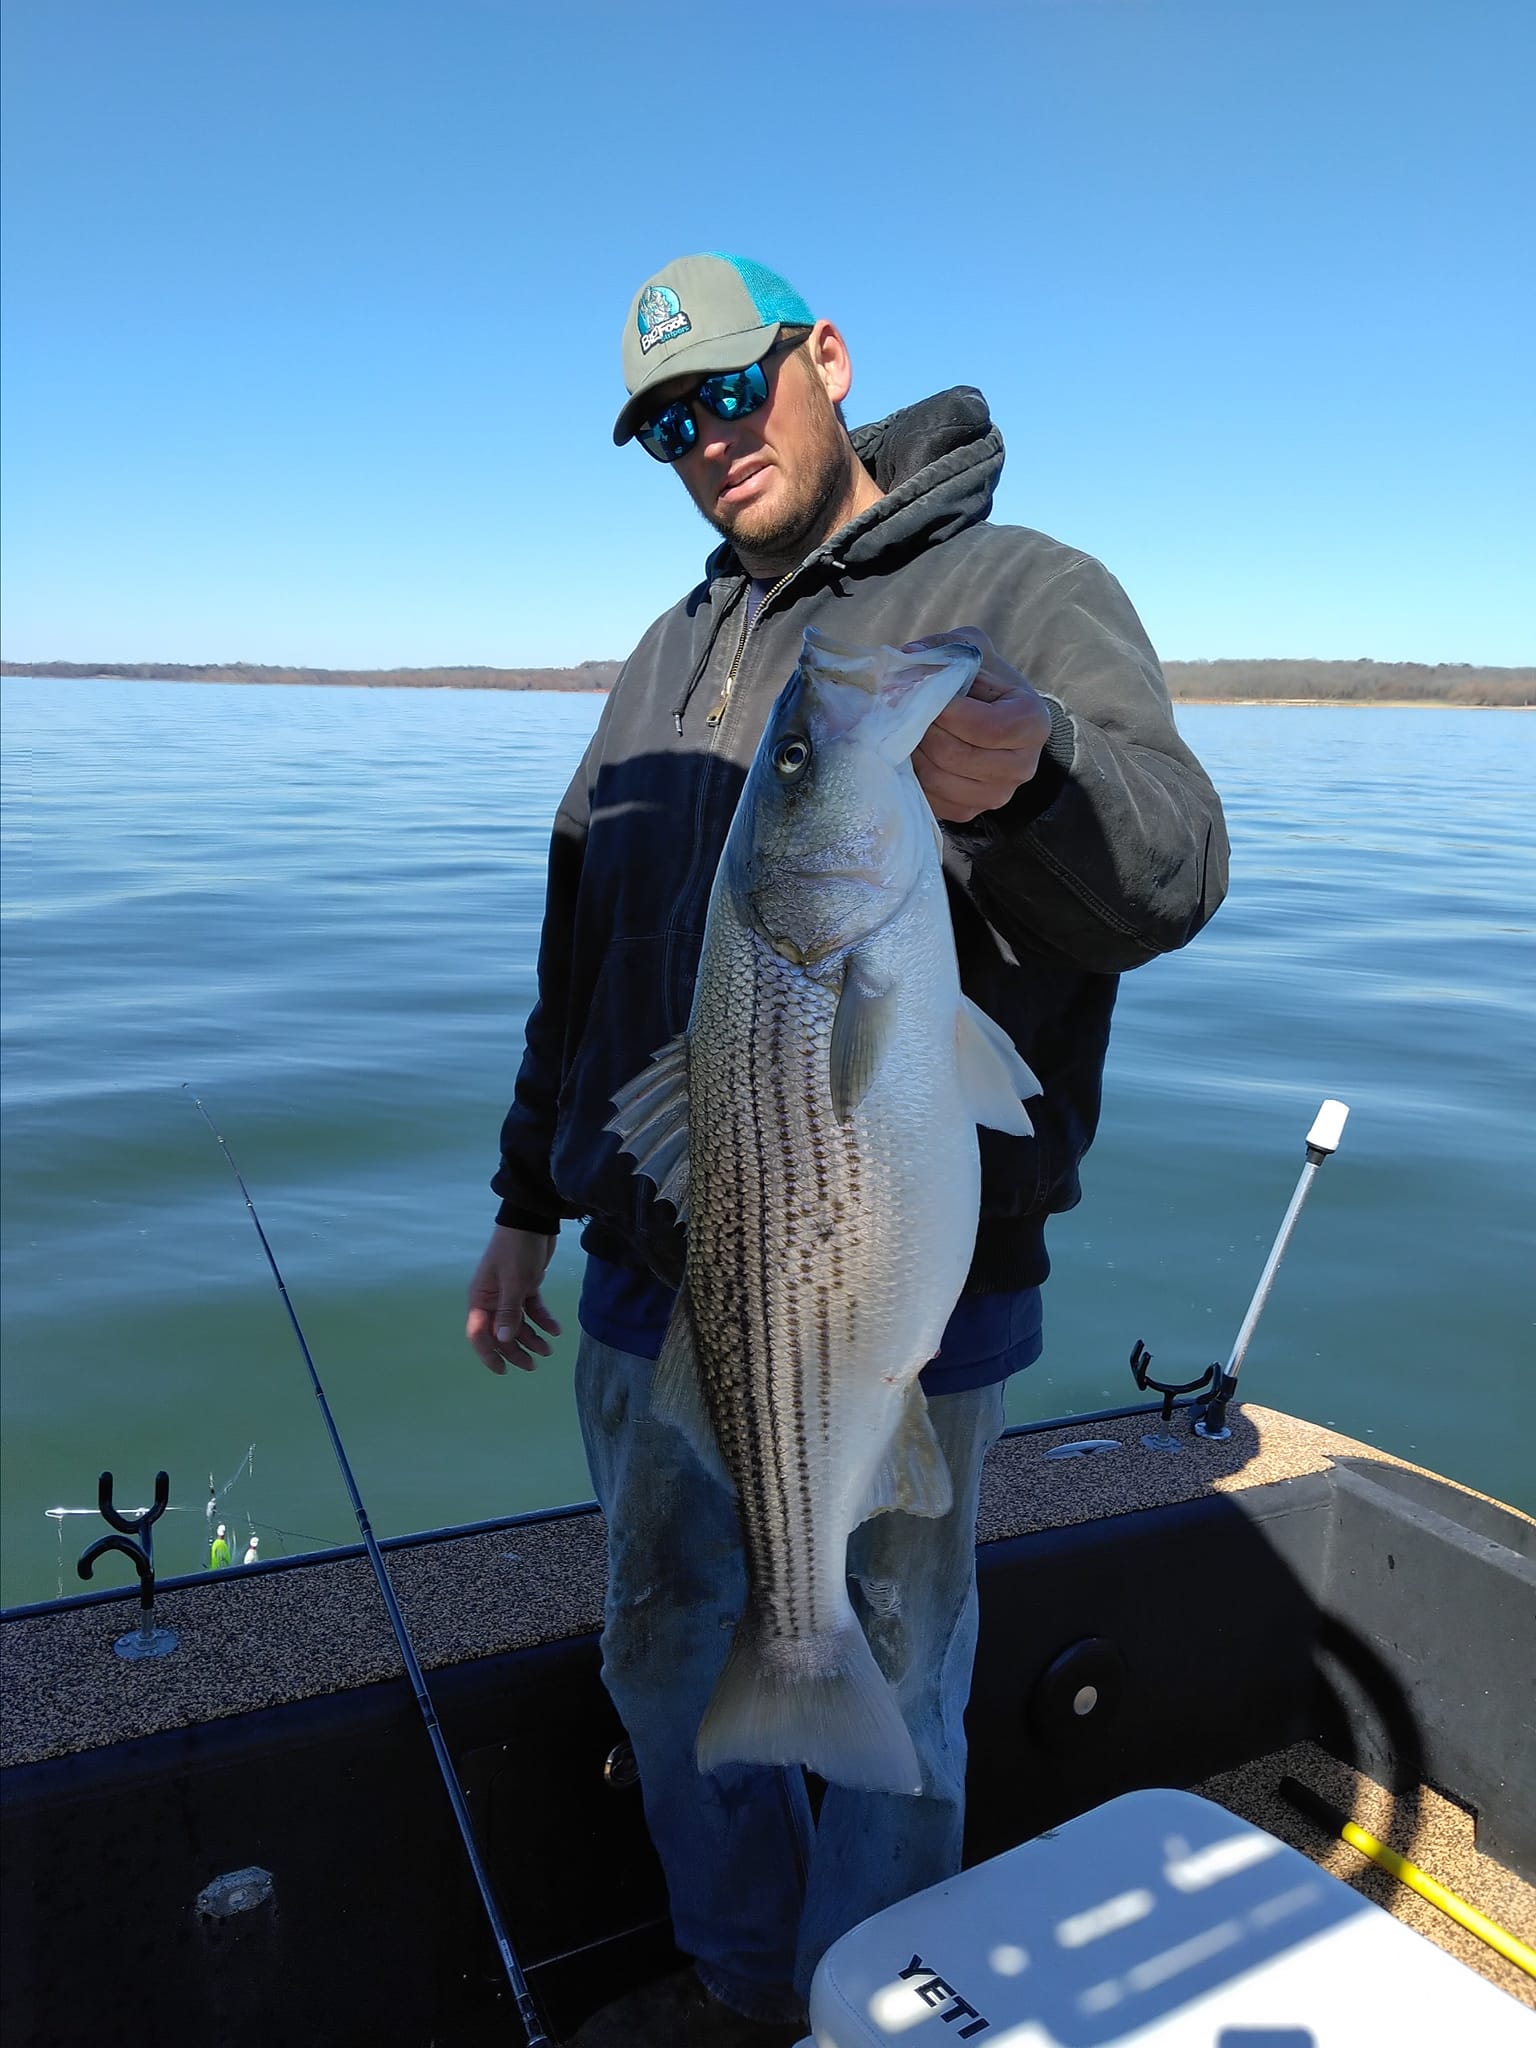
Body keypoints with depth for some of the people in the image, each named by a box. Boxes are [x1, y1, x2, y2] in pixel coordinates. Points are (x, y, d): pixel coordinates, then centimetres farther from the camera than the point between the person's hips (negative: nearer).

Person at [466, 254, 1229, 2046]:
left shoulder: (1026, 595, -6)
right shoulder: (672, 658, 14)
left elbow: (1166, 880, -22)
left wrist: (1026, 773, -44)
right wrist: (525, 1203, 17)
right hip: (652, 1289, 7)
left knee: (883, 1713, 12)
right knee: (668, 1661, 20)